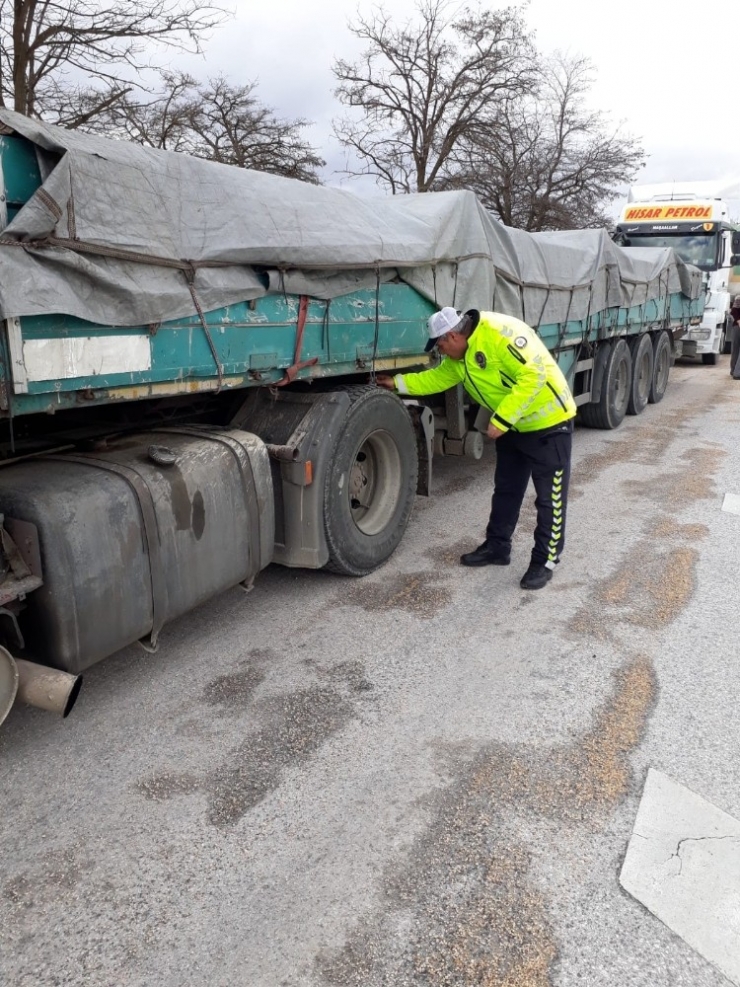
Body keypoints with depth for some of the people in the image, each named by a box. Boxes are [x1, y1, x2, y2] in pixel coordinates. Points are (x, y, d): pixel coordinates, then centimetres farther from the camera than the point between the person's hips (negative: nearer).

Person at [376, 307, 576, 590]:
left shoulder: (499, 333, -26)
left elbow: (533, 374, -31)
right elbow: (436, 378, 18)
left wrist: (501, 419, -29)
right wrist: (398, 383, 14)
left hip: (548, 422, -9)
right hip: (513, 427, 10)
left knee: (549, 496, 0)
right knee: (505, 489, 17)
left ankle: (545, 560, 9)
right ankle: (497, 546, 30)